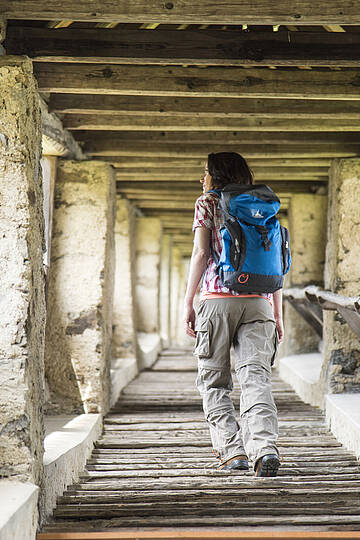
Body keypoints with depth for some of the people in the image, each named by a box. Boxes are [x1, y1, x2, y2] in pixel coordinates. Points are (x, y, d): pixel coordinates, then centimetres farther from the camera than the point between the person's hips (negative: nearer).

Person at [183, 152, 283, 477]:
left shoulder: (207, 203, 6)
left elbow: (201, 254, -3)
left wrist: (187, 303, 0)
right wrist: (278, 316, 17)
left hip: (218, 298, -3)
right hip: (258, 301, 3)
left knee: (213, 381, 7)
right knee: (256, 377, -5)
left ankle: (233, 451, -2)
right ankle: (265, 447, -24)